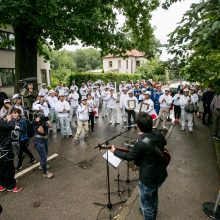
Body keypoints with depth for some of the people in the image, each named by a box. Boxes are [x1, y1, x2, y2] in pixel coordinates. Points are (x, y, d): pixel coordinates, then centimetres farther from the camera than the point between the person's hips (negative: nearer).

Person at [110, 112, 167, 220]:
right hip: (161, 175, 8)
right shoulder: (159, 134, -13)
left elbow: (129, 157, -14)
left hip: (148, 179, -8)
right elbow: (163, 143, 11)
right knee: (153, 195, 34)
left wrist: (115, 151, 1)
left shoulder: (140, 144, -33)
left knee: (146, 202, 19)